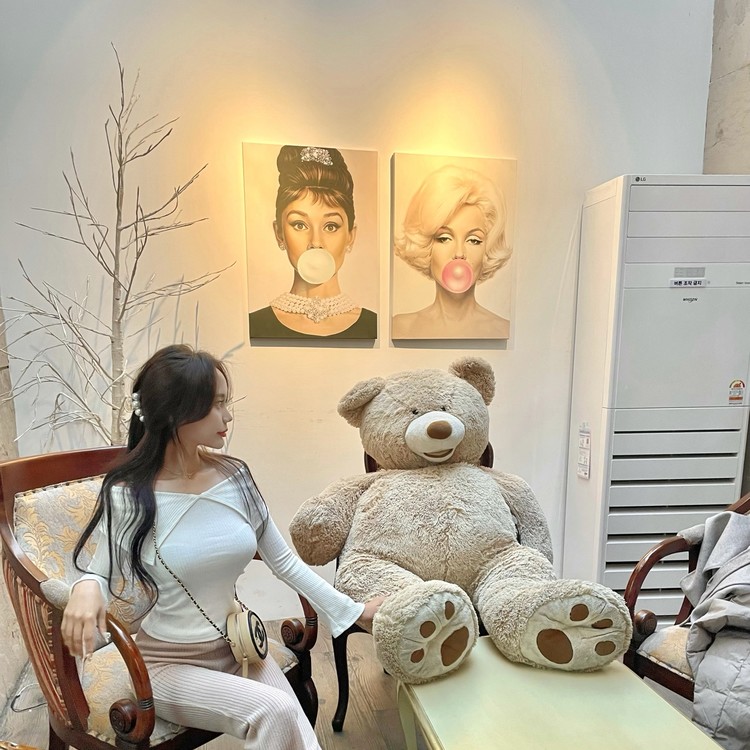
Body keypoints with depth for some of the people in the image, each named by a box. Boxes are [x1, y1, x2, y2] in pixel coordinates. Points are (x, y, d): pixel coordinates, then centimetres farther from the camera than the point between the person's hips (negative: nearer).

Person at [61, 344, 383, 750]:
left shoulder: (235, 477, -7)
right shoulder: (129, 496, -17)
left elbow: (284, 560, -1)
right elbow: (102, 575, -6)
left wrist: (354, 611, 1)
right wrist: (86, 589, -32)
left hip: (238, 647, 3)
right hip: (169, 663, -3)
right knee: (275, 713, -22)